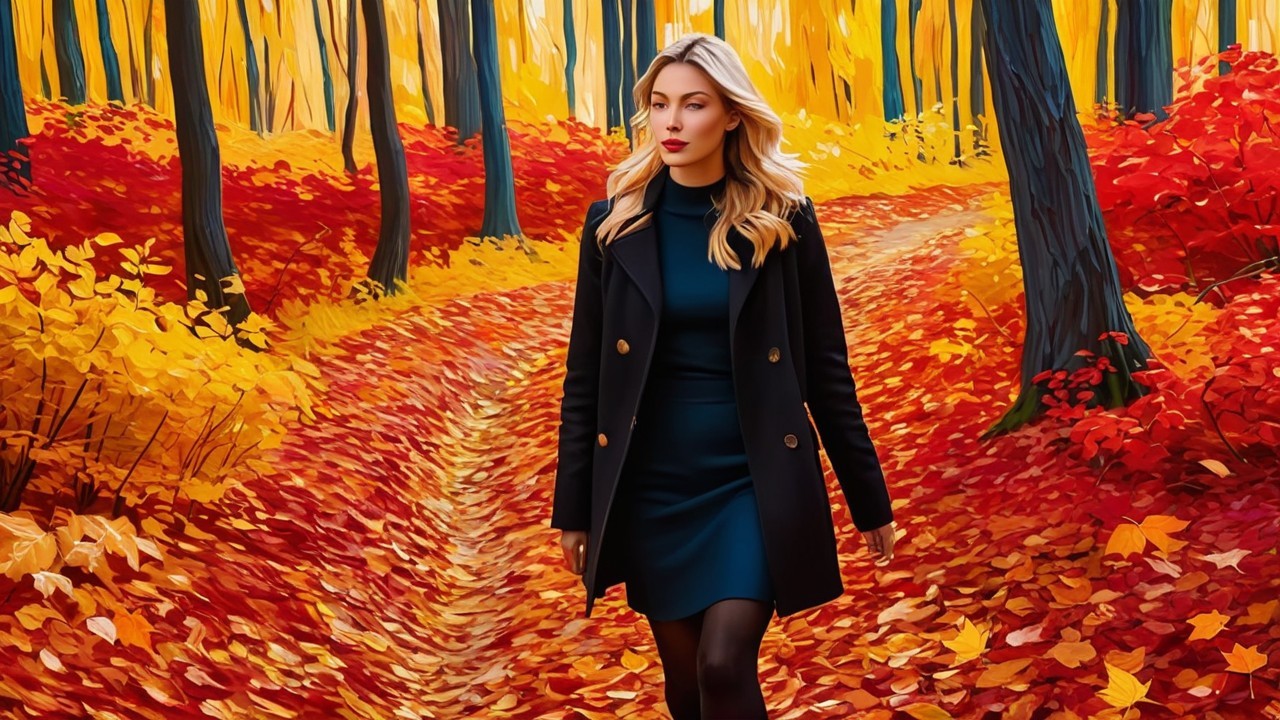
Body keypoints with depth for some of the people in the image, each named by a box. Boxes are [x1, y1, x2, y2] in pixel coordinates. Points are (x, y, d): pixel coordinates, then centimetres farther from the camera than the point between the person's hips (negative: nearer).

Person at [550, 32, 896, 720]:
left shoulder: (783, 218, -4)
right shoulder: (615, 222, 0)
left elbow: (826, 365, 0)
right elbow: (585, 373, 4)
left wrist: (870, 500, 3)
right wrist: (574, 507, 5)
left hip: (753, 481, -2)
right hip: (652, 485, 2)